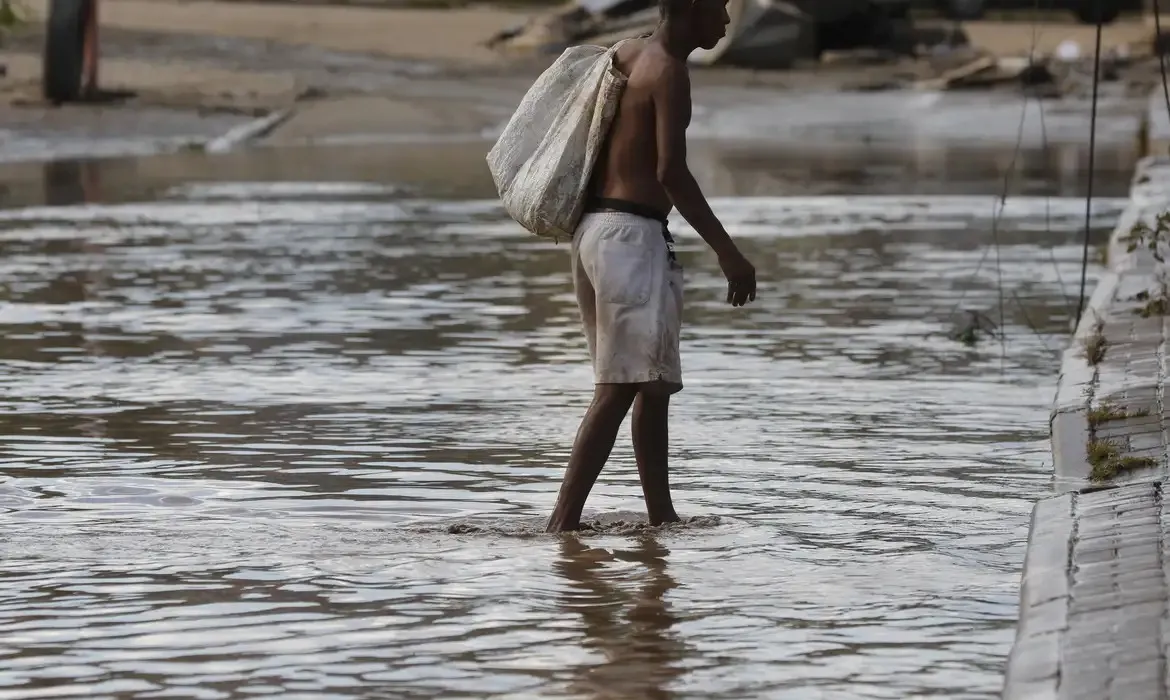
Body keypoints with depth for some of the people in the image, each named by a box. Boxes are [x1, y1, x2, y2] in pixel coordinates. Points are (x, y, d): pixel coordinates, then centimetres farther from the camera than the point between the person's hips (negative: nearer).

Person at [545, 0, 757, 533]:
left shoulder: (628, 54, 14)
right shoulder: (669, 72, -13)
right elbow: (670, 171, -22)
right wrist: (727, 252, -24)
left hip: (595, 227, 10)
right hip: (633, 234, -10)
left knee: (655, 384, 16)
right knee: (619, 389, -12)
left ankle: (661, 515, 19)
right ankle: (564, 520, -18)